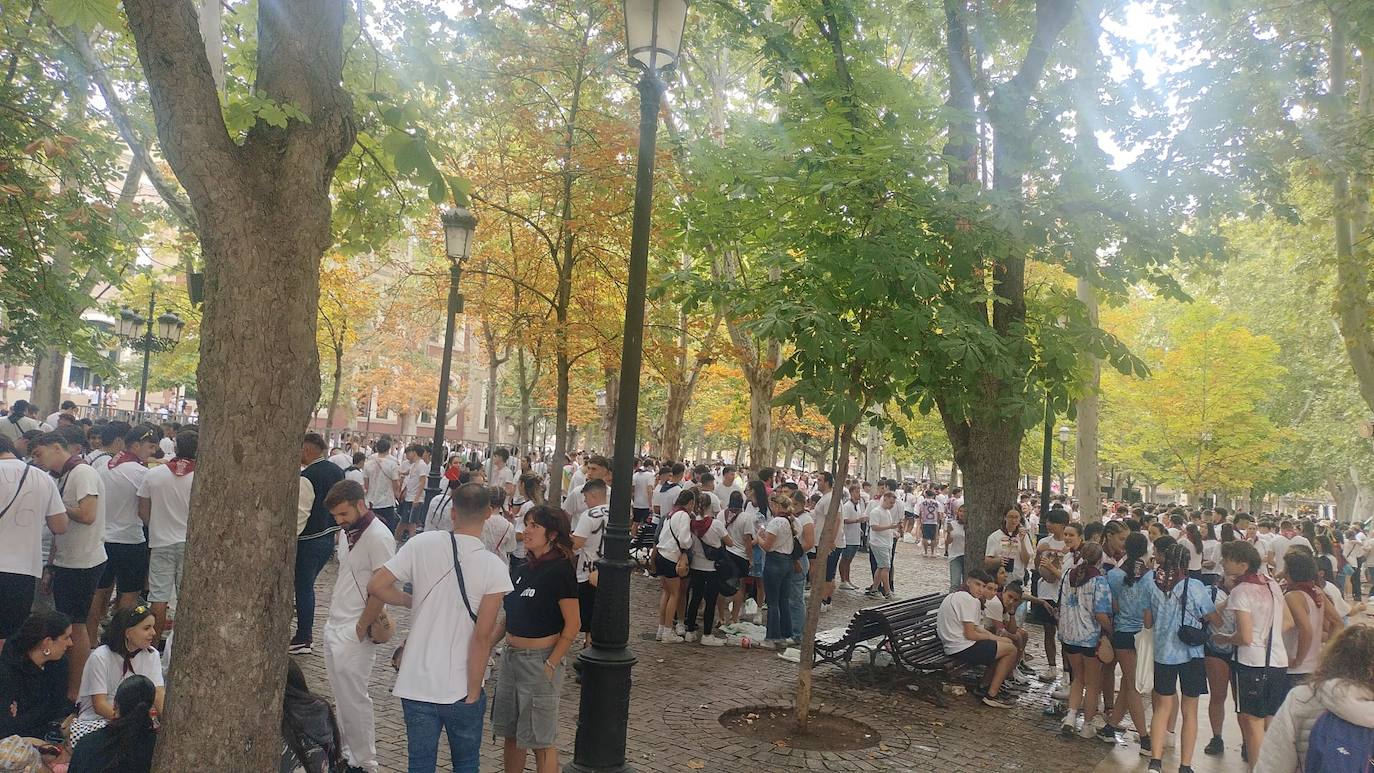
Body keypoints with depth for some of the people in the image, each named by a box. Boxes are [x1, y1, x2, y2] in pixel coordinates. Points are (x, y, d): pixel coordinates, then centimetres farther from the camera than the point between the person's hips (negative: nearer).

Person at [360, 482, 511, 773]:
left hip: (416, 684, 2)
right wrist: (473, 694, -8)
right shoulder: (494, 568, -13)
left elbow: (376, 586, -9)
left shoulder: (421, 544, -8)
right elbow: (482, 635, -15)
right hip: (461, 689, -2)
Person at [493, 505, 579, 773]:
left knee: (541, 740, 3)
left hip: (538, 661, -7)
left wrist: (551, 665, -18)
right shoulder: (524, 569, 8)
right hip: (511, 657, 8)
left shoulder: (560, 570, -15)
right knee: (511, 733, 16)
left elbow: (573, 624, -16)